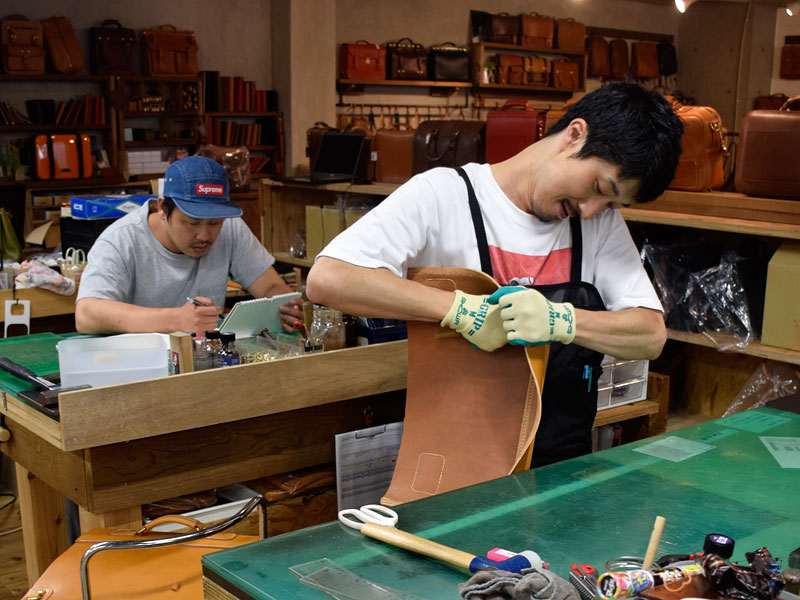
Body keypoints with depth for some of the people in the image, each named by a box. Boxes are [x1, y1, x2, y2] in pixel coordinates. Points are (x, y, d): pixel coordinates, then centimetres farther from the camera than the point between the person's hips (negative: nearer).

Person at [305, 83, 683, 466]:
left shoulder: (601, 219, 9)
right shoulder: (443, 195, -7)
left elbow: (651, 336, 2)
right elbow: (326, 279, -17)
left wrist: (561, 320, -17)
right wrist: (462, 309, -22)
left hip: (562, 466, 5)